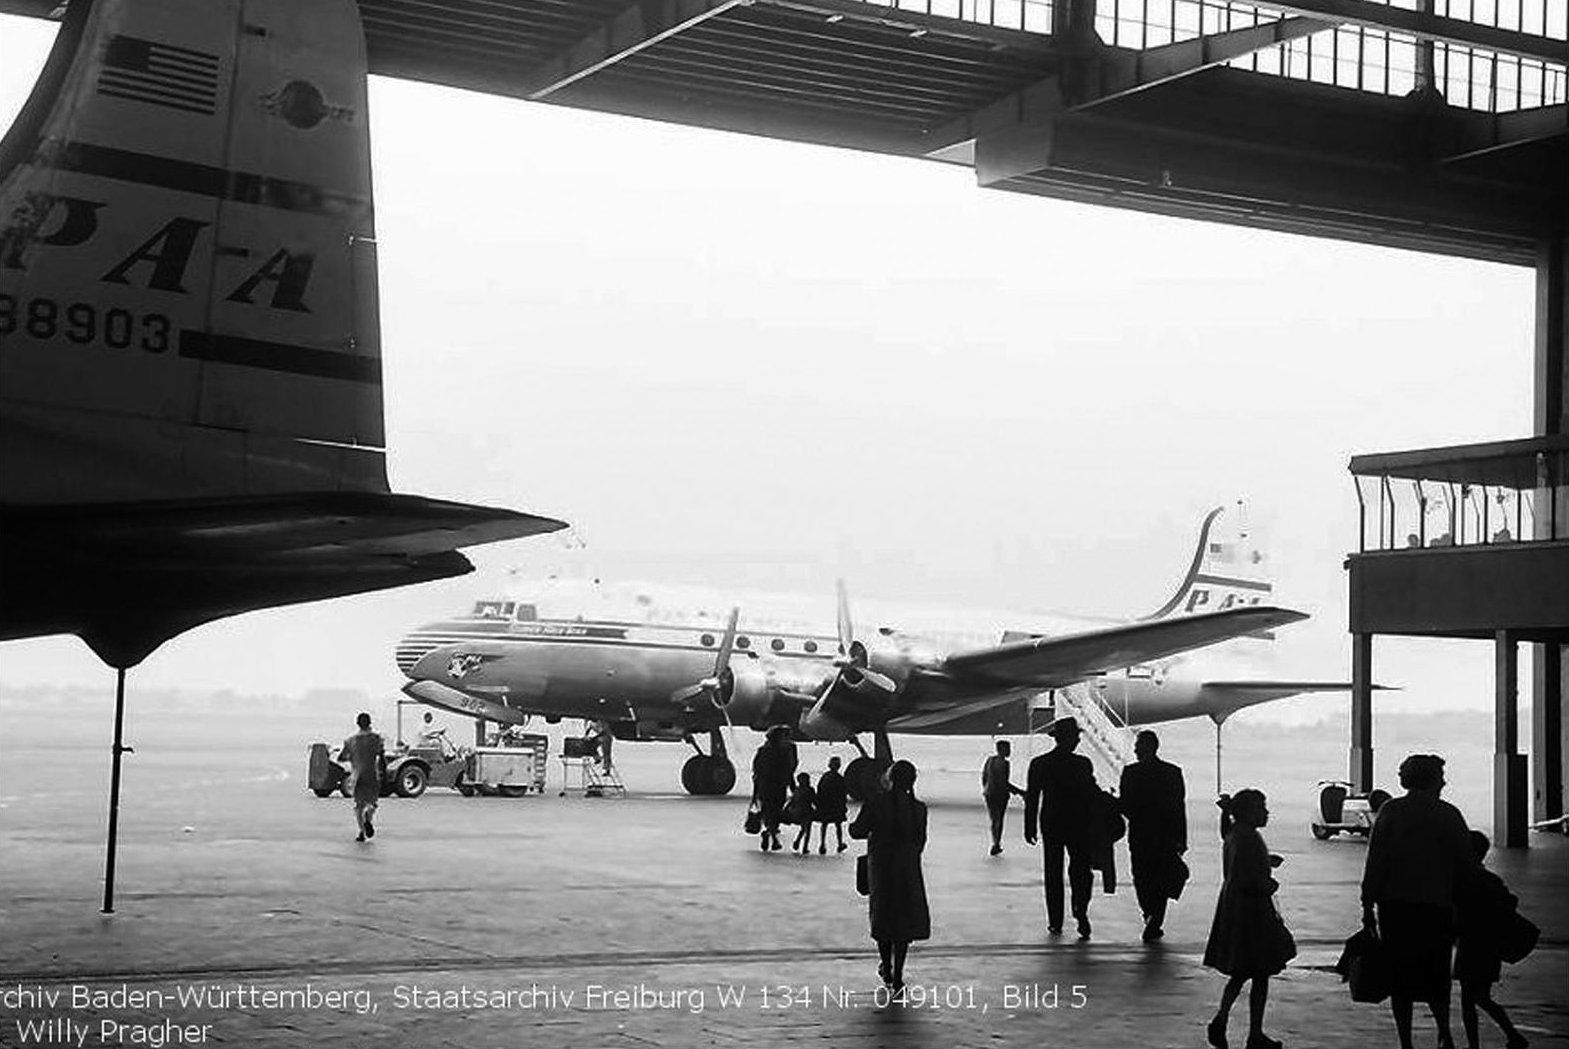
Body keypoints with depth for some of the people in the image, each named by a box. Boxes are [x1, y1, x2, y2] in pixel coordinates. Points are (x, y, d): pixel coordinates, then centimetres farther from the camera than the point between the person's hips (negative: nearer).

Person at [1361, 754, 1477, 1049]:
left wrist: (1368, 904, 1)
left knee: (1400, 975, 7)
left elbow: (1375, 861, -2)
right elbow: (1468, 864, 0)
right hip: (1436, 905, 0)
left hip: (1394, 905, 1)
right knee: (1434, 973, 15)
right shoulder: (1448, 814, -1)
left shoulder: (1390, 811, 1)